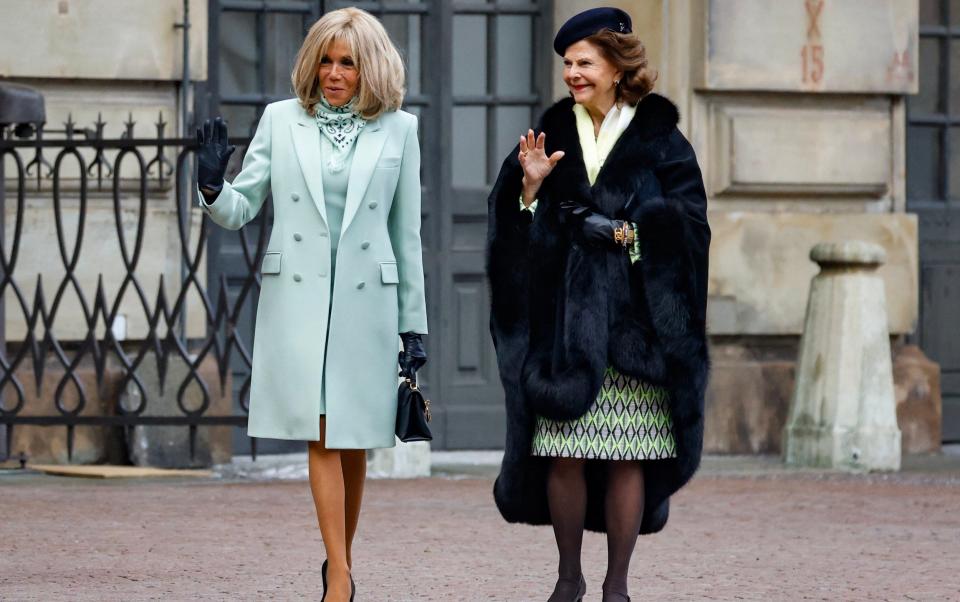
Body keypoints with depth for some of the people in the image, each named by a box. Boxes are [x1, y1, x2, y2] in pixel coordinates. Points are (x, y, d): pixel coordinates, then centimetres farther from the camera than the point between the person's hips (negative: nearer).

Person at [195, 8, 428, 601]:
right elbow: (240, 210, 6)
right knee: (322, 435, -8)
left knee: (353, 441, 6)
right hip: (297, 299, -1)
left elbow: (407, 235, 8)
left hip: (365, 301, 1)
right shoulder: (281, 120, 7)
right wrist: (213, 185, -17)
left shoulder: (398, 129, 6)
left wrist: (414, 324, 7)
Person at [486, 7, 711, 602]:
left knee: (625, 457, -3)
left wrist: (629, 231, -13)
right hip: (564, 320, 2)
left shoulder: (659, 141, 3)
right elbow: (516, 229, 10)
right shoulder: (553, 134, 10)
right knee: (563, 455, -2)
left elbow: (688, 223, -2)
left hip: (633, 323, -2)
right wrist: (530, 188, -9)